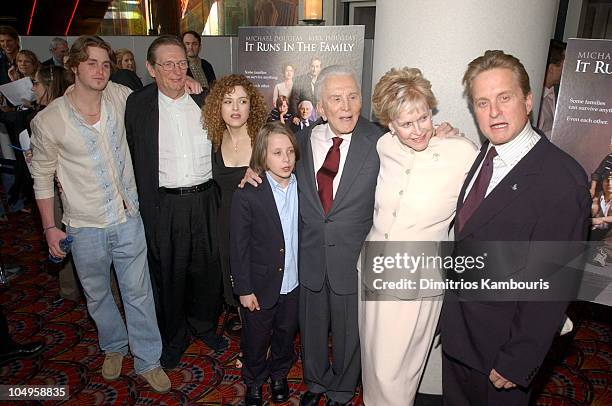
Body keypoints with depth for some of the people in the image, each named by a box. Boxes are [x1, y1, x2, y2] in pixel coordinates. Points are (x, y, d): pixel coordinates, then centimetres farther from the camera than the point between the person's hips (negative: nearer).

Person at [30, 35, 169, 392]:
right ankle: (114, 347, 46)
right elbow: (43, 176, 0)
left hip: (128, 219, 1)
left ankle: (148, 361, 29)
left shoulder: (121, 97, -5)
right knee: (98, 295, 19)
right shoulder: (48, 120, -11)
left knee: (139, 293, 10)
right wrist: (49, 227, 2)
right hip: (85, 228, -1)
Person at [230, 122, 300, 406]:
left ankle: (279, 374, 51)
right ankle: (254, 381, 46)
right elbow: (239, 246, -12)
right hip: (261, 284, -3)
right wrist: (244, 289, -9)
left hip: (295, 282, 3)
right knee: (256, 338, 18)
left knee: (287, 333, 24)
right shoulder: (247, 194, -17)